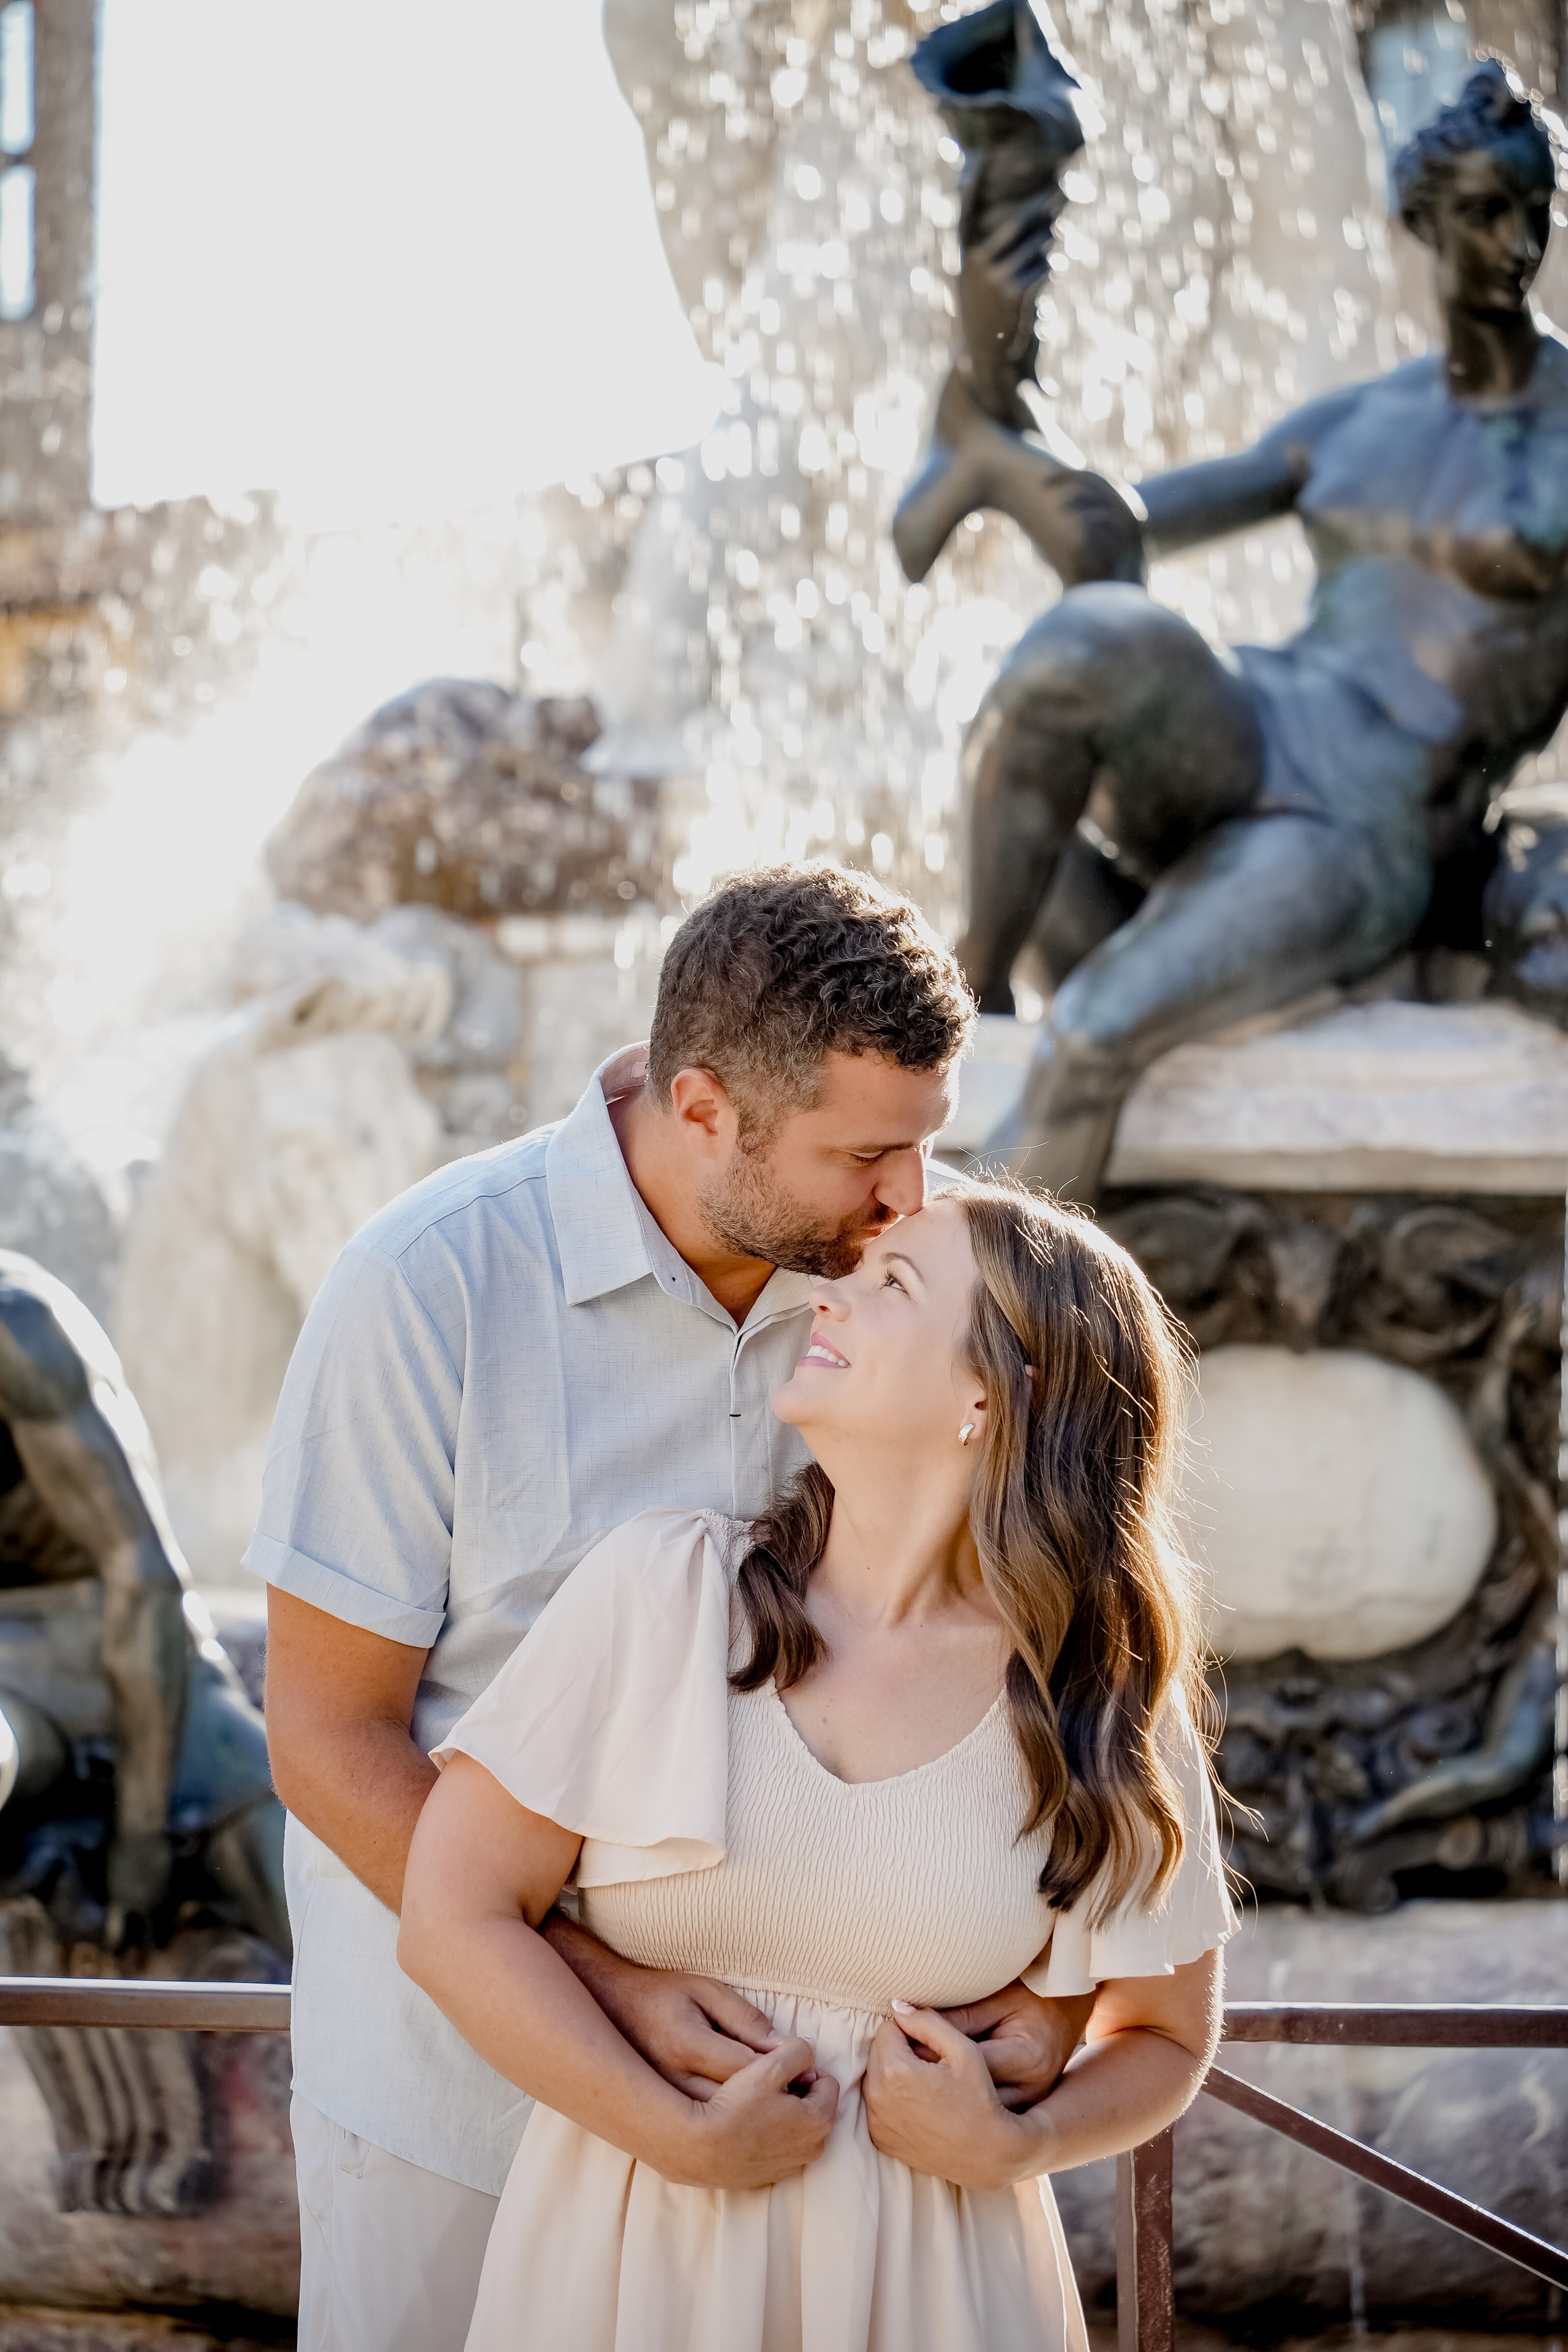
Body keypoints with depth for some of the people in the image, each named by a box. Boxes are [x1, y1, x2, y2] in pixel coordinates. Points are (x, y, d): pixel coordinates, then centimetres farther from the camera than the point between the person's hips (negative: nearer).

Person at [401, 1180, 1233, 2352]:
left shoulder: (1111, 1718, -5)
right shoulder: (660, 1590, -7)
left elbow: (1167, 2033, 9)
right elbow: (455, 1916, -8)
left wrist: (1011, 2147, -10)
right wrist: (685, 2139, -13)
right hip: (632, 2254, 0)